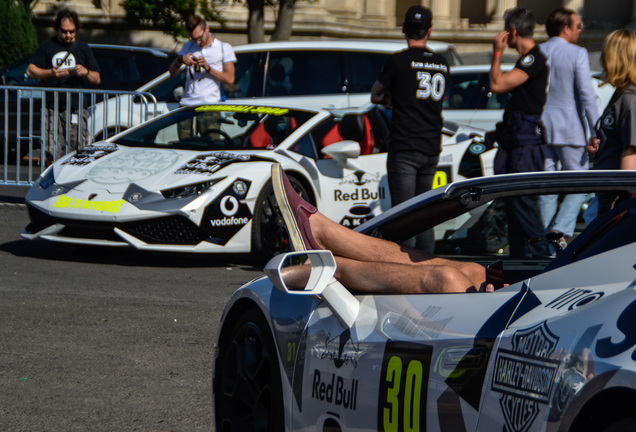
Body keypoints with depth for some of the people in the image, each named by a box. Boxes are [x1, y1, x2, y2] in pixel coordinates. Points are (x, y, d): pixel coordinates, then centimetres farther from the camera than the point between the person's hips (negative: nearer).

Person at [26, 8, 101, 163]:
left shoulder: (83, 48, 14)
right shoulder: (47, 46, 12)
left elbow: (97, 79, 14)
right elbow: (30, 71, 6)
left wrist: (86, 72, -9)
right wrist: (51, 73, -11)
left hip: (76, 109, 0)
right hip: (52, 108, 0)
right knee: (51, 154, -7)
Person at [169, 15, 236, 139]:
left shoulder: (224, 48, 7)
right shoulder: (188, 46, 19)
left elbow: (229, 79, -1)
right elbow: (172, 72, 16)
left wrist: (207, 67, -11)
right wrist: (180, 60, -4)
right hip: (187, 104, 4)